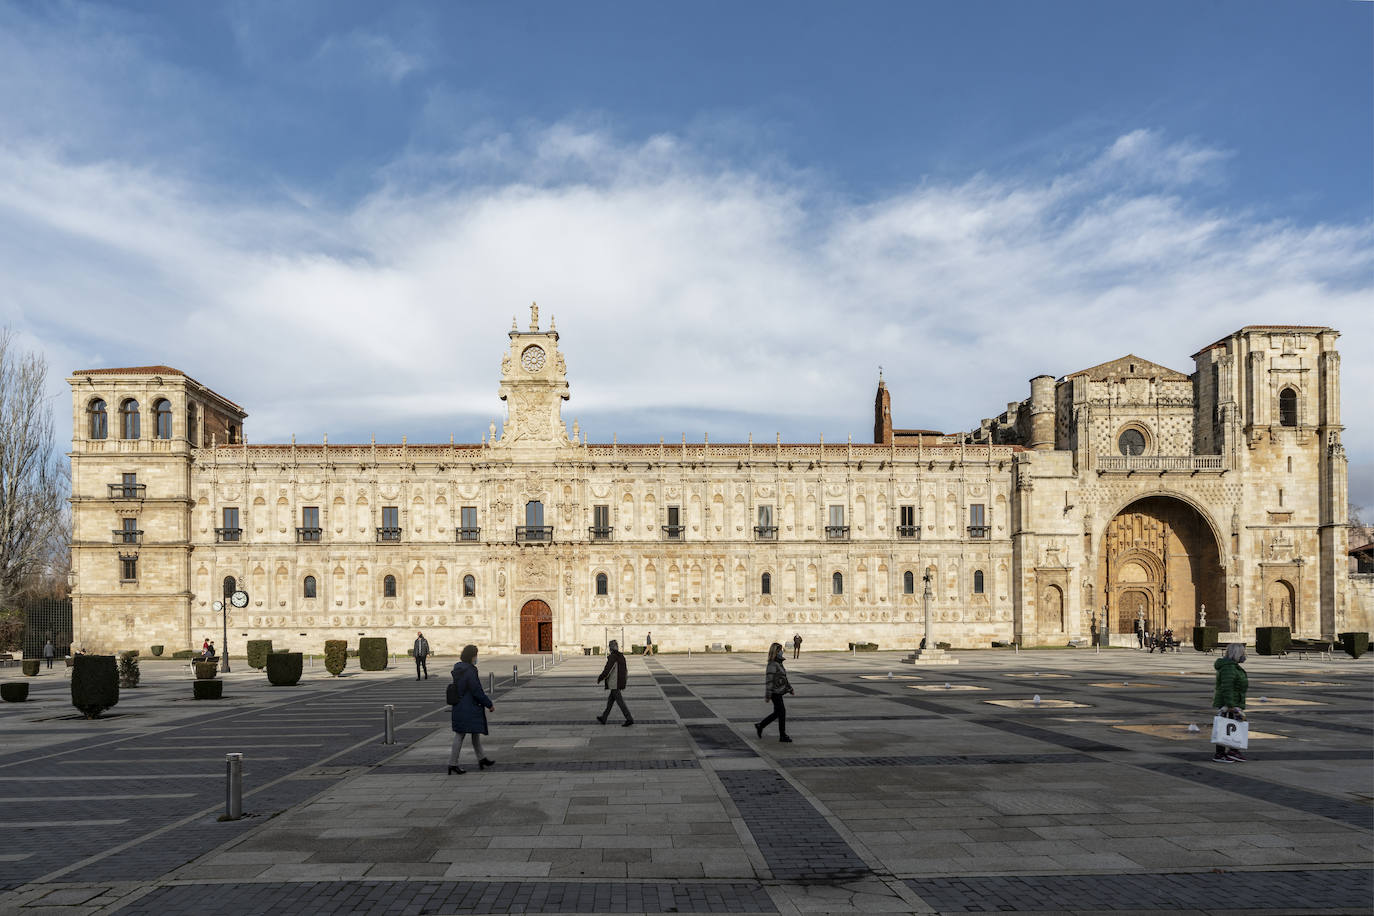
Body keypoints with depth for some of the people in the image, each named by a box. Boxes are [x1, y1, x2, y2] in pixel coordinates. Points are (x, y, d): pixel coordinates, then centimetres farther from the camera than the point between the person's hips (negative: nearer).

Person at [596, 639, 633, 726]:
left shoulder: (612, 657, -17)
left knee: (620, 702, -4)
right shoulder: (621, 657, 8)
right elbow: (624, 671, 13)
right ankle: (603, 718, 27)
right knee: (610, 700, 17)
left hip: (614, 684, -9)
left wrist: (599, 678, -4)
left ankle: (629, 719, -6)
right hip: (620, 682, 9)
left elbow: (607, 670, -18)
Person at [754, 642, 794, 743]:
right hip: (775, 693, -10)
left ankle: (760, 726, 27)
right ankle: (782, 736, 3)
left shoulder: (778, 663, 12)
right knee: (782, 712, -5)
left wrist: (790, 689, 21)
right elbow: (768, 680, -20)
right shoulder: (772, 665, -18)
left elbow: (783, 678, 22)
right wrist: (767, 696, -21)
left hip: (778, 692, 10)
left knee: (777, 713, 14)